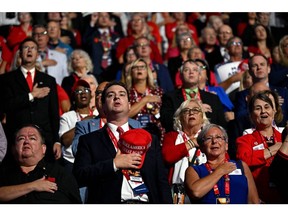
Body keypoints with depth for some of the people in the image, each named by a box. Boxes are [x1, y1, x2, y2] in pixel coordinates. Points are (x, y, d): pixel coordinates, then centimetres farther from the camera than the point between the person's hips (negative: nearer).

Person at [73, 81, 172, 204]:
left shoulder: (150, 140, 20)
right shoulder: (89, 141, 13)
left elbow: (162, 181, 15)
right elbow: (79, 176, 0)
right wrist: (114, 164, -6)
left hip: (145, 202, 3)